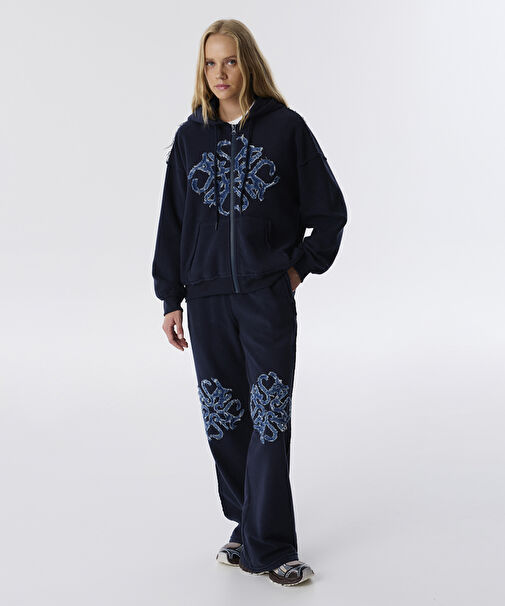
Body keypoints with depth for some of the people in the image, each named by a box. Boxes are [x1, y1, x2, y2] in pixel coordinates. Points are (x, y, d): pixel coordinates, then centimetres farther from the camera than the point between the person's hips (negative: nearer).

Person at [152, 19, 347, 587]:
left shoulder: (285, 128, 0)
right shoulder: (190, 136, 8)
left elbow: (330, 209, 7)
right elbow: (173, 222, 9)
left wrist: (300, 266, 1)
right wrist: (171, 300, 6)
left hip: (268, 297, -3)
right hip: (207, 298, 3)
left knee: (269, 418, -5)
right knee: (224, 418, 7)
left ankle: (268, 547, 2)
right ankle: (249, 526, 22)